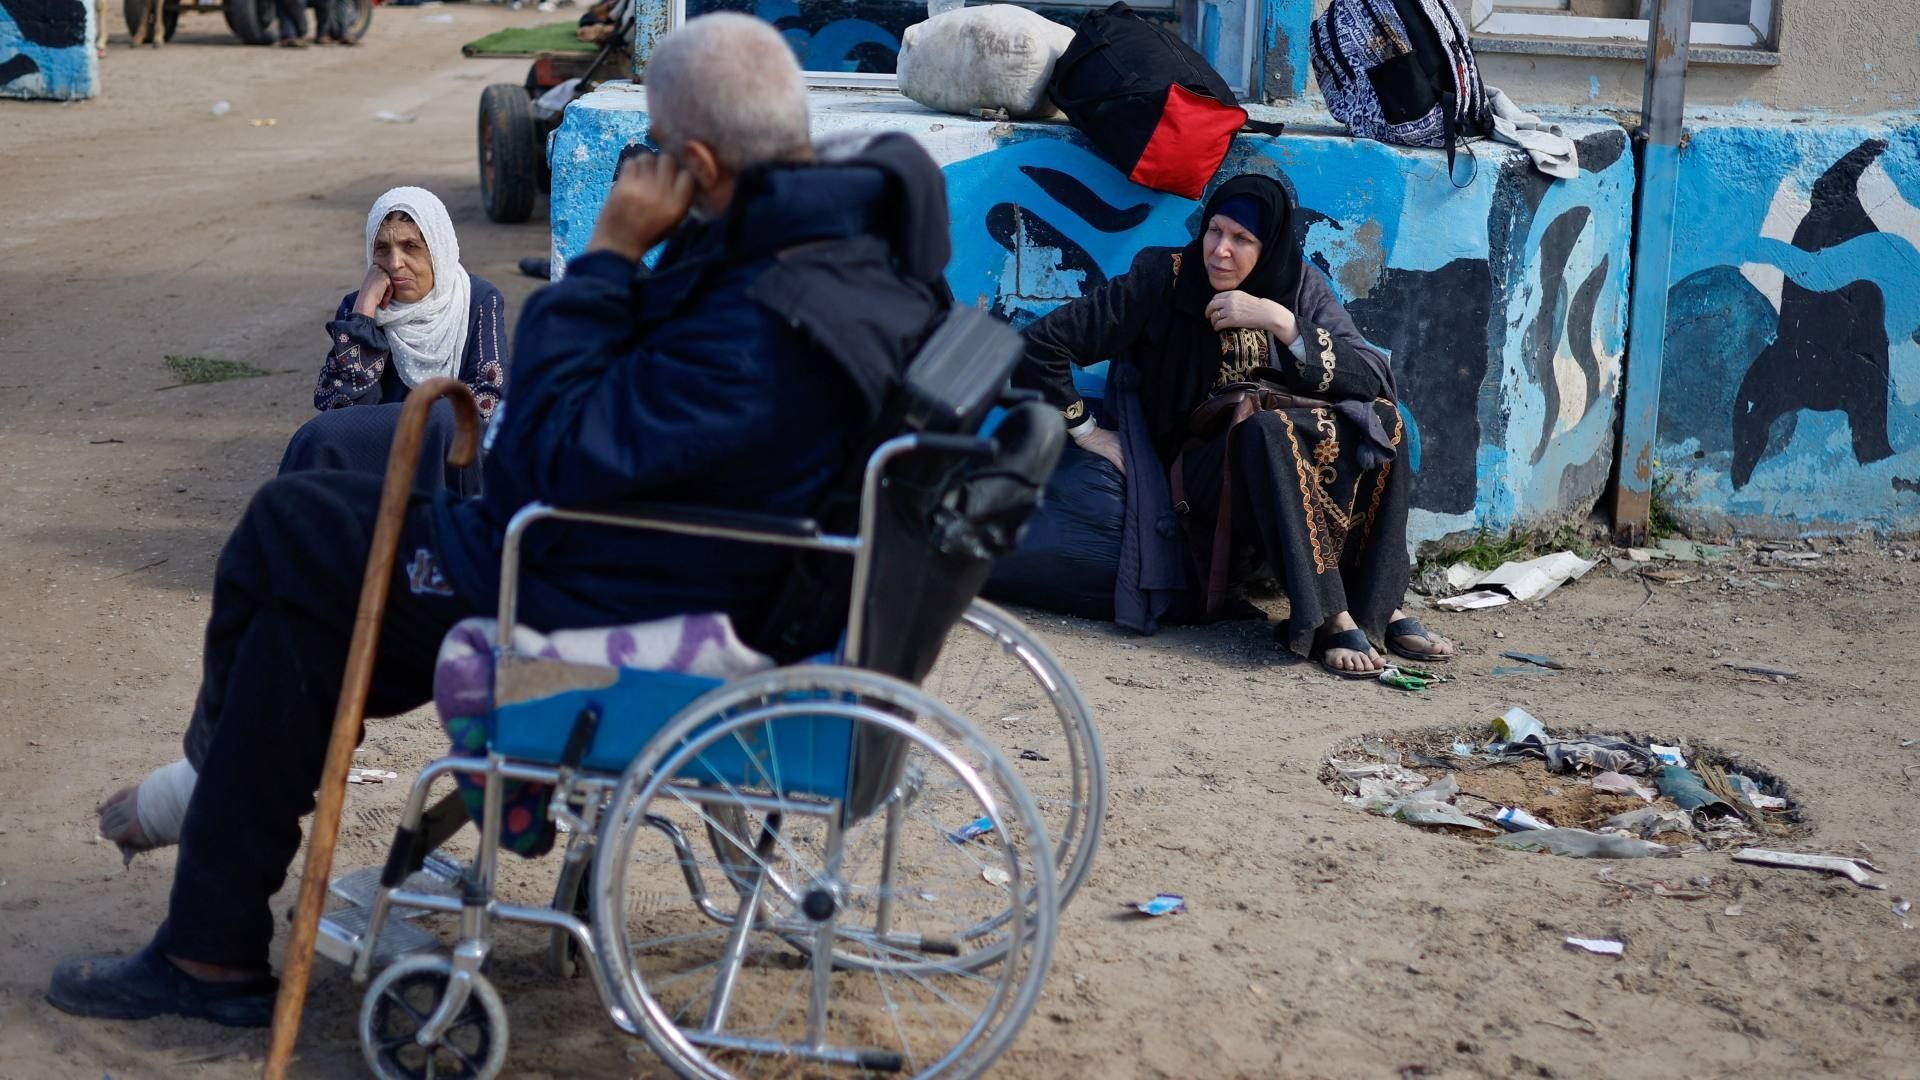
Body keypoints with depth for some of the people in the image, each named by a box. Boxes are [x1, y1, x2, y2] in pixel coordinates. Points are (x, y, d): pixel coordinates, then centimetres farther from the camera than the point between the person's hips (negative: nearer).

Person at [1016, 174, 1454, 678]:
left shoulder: (1302, 289, 2)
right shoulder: (1164, 278, -8)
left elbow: (1378, 381, -11)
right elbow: (1041, 344, -10)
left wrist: (1282, 323, -19)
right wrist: (1087, 433, -7)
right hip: (1198, 469, -4)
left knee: (1381, 420, -22)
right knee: (1267, 429, -35)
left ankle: (1379, 604, -22)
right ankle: (1330, 618, -36)